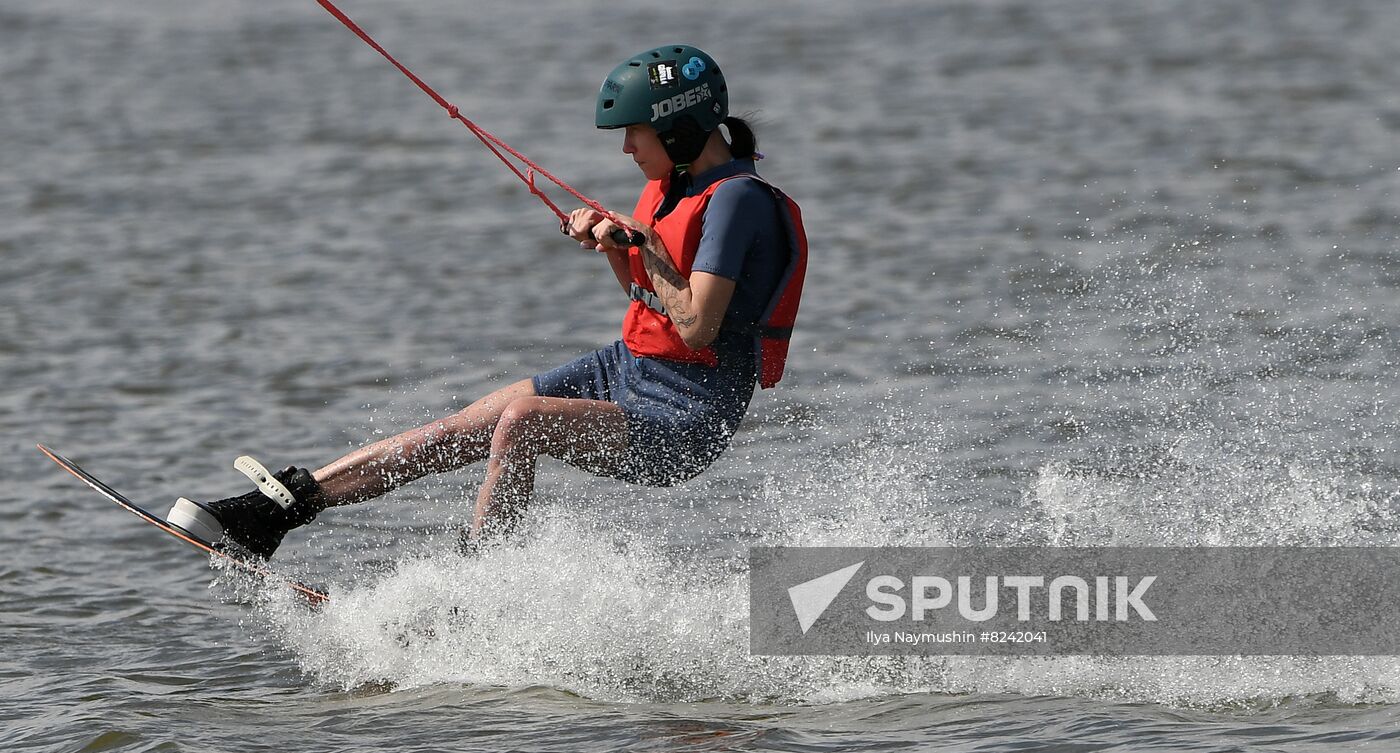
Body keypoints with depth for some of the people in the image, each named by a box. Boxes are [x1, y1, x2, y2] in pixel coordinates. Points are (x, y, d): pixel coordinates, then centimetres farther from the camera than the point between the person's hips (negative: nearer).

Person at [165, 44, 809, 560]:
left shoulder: (737, 199, -20)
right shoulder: (673, 184, 9)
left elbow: (697, 327, -27)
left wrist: (642, 243, -19)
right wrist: (608, 241, 5)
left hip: (682, 424, -9)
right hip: (623, 373, 9)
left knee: (520, 419, -28)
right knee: (461, 431, 0)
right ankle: (289, 504, 0)